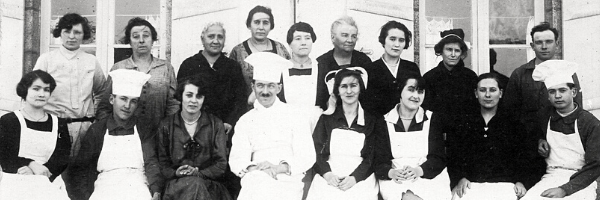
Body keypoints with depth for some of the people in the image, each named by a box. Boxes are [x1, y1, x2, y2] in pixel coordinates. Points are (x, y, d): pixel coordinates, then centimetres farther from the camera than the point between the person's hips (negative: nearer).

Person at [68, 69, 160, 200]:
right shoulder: (97, 130, 13)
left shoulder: (144, 129, 13)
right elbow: (80, 167, 11)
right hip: (105, 188, 0)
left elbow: (151, 163, 2)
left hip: (137, 188, 0)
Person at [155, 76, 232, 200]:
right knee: (193, 184, -34)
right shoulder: (166, 126, 9)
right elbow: (163, 165, 8)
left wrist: (198, 173, -13)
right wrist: (176, 173, -14)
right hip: (176, 185, -1)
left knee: (195, 184, -34)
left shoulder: (216, 125, 8)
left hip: (207, 183, 1)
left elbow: (221, 165, 3)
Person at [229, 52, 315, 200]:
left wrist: (279, 168, -15)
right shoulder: (245, 121, 15)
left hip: (288, 181, 0)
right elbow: (236, 161, 6)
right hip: (255, 181, 1)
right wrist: (255, 168, -15)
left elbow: (307, 158, 2)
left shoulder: (295, 116, 8)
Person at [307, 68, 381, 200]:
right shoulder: (327, 118, 15)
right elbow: (316, 151, 6)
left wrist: (354, 178, -11)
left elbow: (372, 157, 4)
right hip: (328, 180, 1)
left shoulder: (372, 120, 11)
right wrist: (327, 174, -11)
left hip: (359, 181, -1)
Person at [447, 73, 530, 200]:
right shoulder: (462, 124, 18)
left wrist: (521, 182, -7)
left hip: (504, 185, 0)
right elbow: (453, 158, 11)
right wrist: (460, 178, -7)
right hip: (471, 185, 0)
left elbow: (524, 160, 10)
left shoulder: (513, 124, 16)